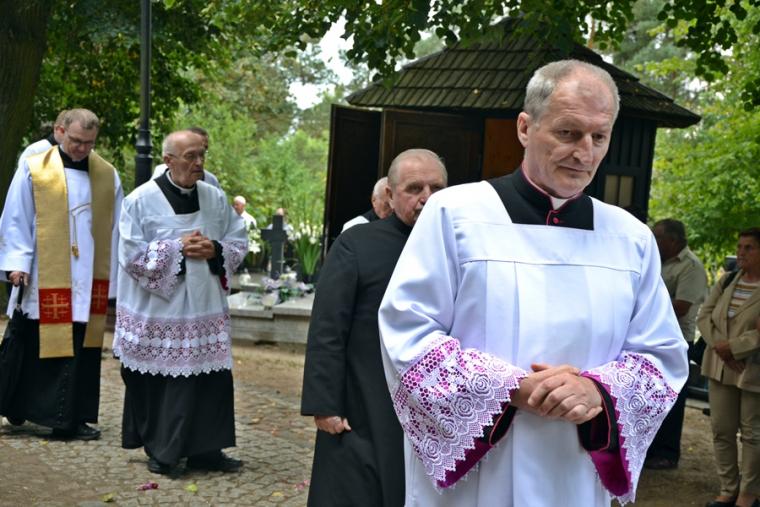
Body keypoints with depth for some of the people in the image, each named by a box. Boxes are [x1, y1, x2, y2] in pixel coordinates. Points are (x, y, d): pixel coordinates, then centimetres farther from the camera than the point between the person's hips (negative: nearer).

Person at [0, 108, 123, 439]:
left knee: (82, 349, 4)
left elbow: (114, 230, 10)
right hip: (45, 280, -3)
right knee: (37, 349, 2)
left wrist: (111, 281, 8)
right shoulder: (33, 169, 1)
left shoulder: (108, 176, 8)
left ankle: (72, 418, 12)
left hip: (89, 282, 3)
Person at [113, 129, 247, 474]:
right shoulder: (142, 200, -7)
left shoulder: (216, 198, 6)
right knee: (158, 382, 3)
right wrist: (178, 248, -16)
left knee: (211, 378, 2)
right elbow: (132, 254, -10)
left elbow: (239, 242, 10)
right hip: (157, 314, -3)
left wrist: (215, 249, -10)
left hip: (205, 310, 4)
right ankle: (160, 452, 19)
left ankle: (206, 450, 13)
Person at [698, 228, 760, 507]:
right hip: (720, 367, 6)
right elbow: (704, 315, 6)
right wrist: (718, 346, -9)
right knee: (721, 430, 9)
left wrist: (733, 347, -18)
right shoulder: (727, 281, 10)